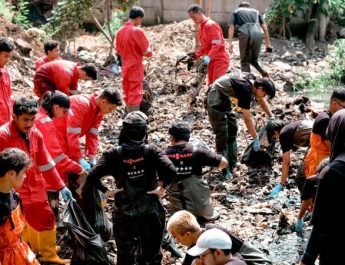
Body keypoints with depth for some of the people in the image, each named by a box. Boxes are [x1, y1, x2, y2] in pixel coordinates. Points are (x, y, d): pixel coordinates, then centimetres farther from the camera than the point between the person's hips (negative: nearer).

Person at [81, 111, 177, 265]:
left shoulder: (114, 154, -10)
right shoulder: (152, 152, -10)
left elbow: (92, 177, -20)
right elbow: (171, 172, -23)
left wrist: (105, 191, -4)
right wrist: (162, 187, -6)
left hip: (124, 216, 0)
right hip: (152, 213, 0)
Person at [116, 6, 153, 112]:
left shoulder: (120, 31, 5)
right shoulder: (137, 31, -17)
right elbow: (147, 52, -16)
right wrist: (149, 51, 5)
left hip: (125, 68, 7)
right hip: (135, 69, -7)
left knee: (127, 95, 14)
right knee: (135, 96, -3)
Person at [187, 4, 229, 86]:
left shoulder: (211, 25, -15)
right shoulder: (201, 28, 14)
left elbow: (217, 44, -23)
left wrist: (208, 57, -34)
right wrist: (195, 56, 6)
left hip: (220, 59, -10)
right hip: (211, 60, 10)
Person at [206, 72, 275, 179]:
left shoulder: (252, 80, -3)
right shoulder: (245, 90, -28)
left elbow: (261, 101, 15)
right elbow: (247, 118, -24)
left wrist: (272, 118, 16)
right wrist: (256, 139, -17)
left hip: (224, 97, 11)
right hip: (216, 97, -11)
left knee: (232, 129, 15)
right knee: (222, 134, -10)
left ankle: (232, 163, 22)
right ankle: (225, 172, -7)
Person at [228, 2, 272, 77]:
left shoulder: (236, 11, 25)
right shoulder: (256, 11, 32)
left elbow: (231, 27, 8)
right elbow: (265, 27, 22)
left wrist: (230, 43, 0)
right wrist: (268, 43, 22)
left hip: (245, 34, -3)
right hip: (257, 34, 3)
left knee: (245, 61, 9)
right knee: (254, 59, 21)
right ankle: (263, 72, -3)